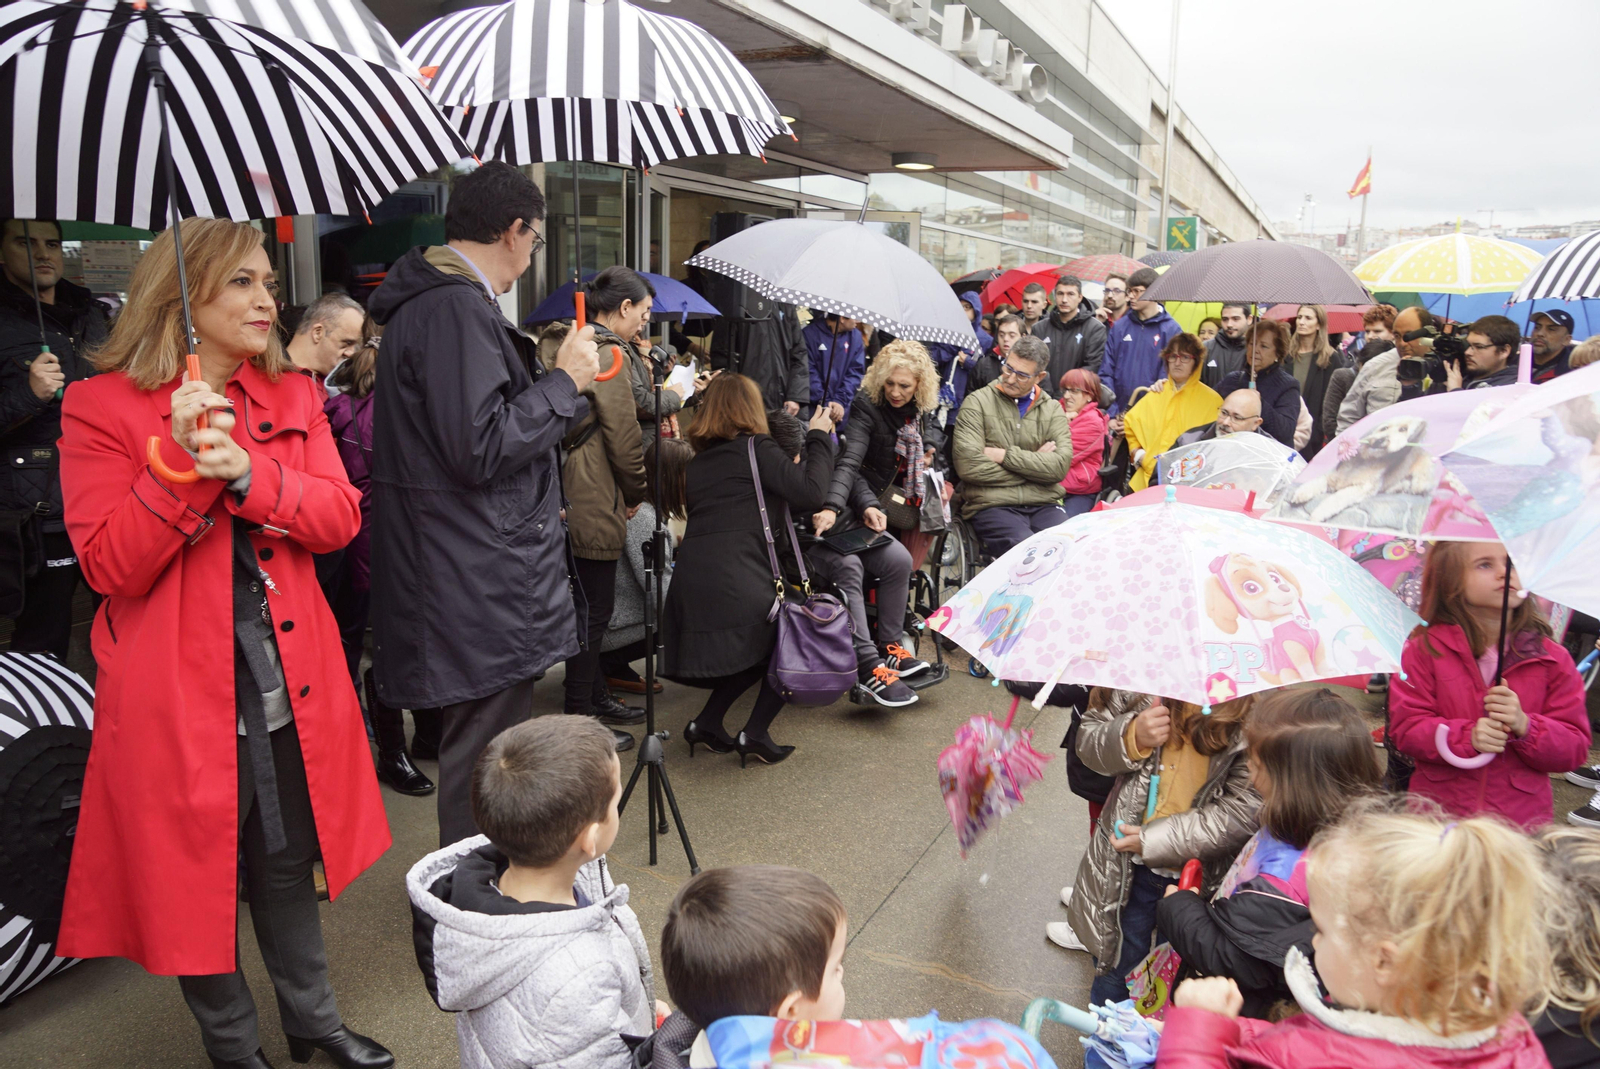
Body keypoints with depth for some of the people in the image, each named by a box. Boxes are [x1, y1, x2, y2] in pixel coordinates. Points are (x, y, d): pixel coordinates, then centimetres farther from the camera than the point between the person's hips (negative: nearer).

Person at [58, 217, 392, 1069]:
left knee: (288, 863, 20)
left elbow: (339, 517, -6)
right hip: (180, 696, -4)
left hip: (287, 687, 4)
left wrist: (246, 471, -23)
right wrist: (180, 461, -26)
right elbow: (109, 567, -14)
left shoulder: (292, 398, 6)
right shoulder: (101, 408, -8)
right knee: (197, 881, 12)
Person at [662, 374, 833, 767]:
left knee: (762, 648, 26)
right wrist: (818, 438, 6)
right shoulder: (756, 448, 0)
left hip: (689, 587, 8)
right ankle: (755, 733, 7)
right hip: (736, 584, -8)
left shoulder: (699, 461, 21)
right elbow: (811, 494, -8)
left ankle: (707, 724, 21)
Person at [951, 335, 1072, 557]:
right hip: (991, 504, -3)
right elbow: (968, 466, -8)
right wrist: (1034, 463, 0)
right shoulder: (978, 403, 6)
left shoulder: (1052, 410, 16)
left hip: (1044, 505, 3)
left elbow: (1061, 465, -1)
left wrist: (1004, 455, -7)